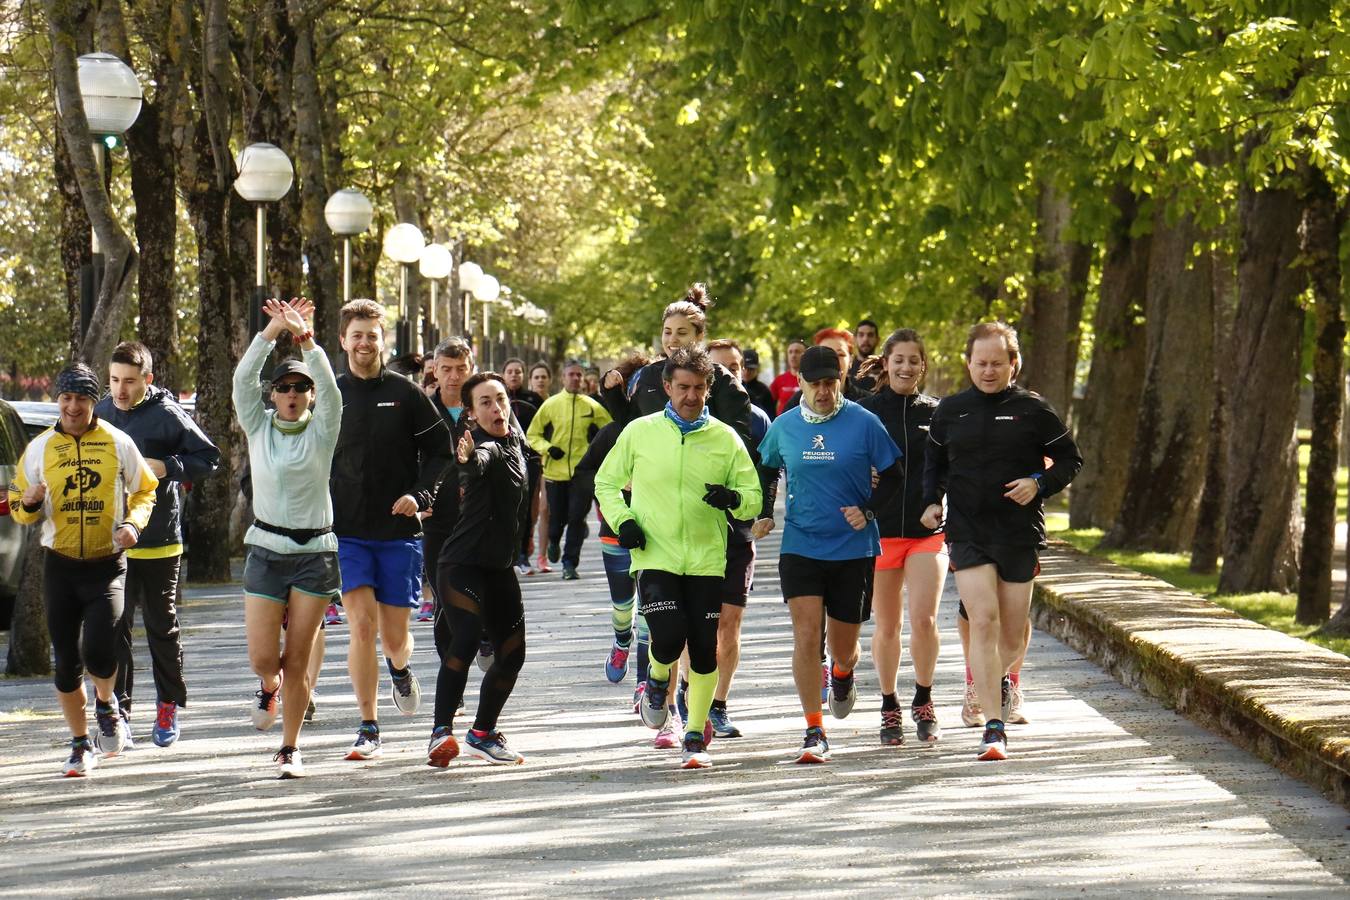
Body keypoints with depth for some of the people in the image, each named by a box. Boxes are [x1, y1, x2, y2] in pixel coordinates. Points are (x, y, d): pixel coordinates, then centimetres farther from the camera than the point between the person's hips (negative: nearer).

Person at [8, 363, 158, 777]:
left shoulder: (118, 443, 0)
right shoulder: (40, 448, 4)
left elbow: (144, 491, 10)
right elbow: (19, 508, 10)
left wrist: (133, 523, -9)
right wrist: (28, 501, -13)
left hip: (107, 564, -2)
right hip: (60, 566, 2)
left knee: (98, 650, -18)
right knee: (65, 661, 5)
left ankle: (106, 706, 15)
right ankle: (81, 744, 21)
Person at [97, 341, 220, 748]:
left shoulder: (167, 414, -9)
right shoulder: (100, 413, 5)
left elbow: (209, 457, -5)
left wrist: (167, 467, -19)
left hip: (158, 541, -3)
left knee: (161, 626, 9)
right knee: (114, 627, 0)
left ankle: (168, 705, 24)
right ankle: (117, 711, 4)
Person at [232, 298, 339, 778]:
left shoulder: (322, 430, 1)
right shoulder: (258, 428, 4)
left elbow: (329, 386, -17)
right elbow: (243, 379, -10)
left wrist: (305, 337, -30)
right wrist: (272, 331, -21)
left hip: (316, 552, -1)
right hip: (266, 550, 1)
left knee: (298, 660, -1)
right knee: (262, 657, -3)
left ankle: (290, 748, 12)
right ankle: (269, 687, 33)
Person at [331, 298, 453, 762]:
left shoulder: (406, 394, 1)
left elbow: (440, 450, 5)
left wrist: (420, 495, -10)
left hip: (398, 533, 0)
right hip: (346, 532, 0)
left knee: (394, 636, 3)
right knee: (362, 625, -13)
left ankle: (400, 670, 41)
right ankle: (368, 729, -4)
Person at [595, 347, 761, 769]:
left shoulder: (725, 438, 4)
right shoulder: (640, 432, 3)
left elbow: (754, 496, 6)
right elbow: (606, 482, 14)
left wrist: (733, 499, -17)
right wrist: (622, 520, -4)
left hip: (706, 560, 1)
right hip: (655, 557, -1)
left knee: (704, 651, 0)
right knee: (668, 638, -18)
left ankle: (696, 736, 15)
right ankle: (657, 682, 18)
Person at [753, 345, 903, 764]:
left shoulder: (864, 424, -6)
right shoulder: (784, 427, 2)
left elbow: (892, 477, 1)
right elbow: (766, 471, 19)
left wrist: (867, 511, -14)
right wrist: (764, 515, 4)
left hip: (854, 549, -1)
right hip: (800, 547, 1)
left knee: (843, 645, 10)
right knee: (806, 638, -12)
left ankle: (842, 676, 48)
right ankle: (814, 733, -7)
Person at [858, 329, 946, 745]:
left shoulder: (936, 413, 6)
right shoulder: (866, 412, 1)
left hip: (928, 531, 0)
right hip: (878, 531, 0)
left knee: (923, 620, -12)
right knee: (887, 626, 6)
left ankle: (923, 701, 8)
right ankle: (889, 707, 21)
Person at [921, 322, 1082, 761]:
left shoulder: (1032, 410, 1)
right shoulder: (950, 411, 8)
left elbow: (1070, 459, 8)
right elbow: (935, 462, 22)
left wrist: (1039, 483, -10)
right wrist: (932, 501, 6)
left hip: (1019, 531, 0)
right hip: (967, 531, 0)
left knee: (1013, 630, 8)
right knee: (983, 620, -15)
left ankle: (1000, 678, 45)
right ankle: (994, 727, -17)